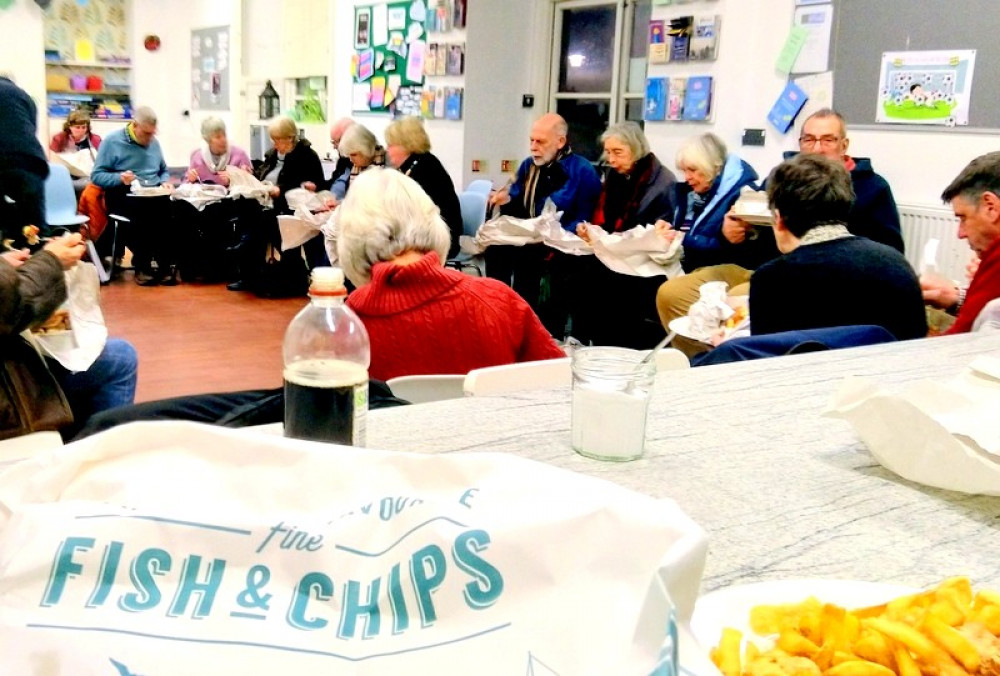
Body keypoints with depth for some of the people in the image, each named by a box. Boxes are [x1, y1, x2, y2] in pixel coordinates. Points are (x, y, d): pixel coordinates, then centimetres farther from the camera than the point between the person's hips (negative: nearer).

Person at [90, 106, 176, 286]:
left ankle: (166, 264, -23)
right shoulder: (112, 141, 1)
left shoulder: (153, 142, 18)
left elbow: (164, 171, 29)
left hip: (154, 195, 4)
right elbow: (96, 175, -2)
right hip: (124, 195, -4)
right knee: (144, 208, -39)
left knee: (171, 207, -31)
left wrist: (165, 182, 5)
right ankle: (142, 265, -26)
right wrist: (119, 178, -20)